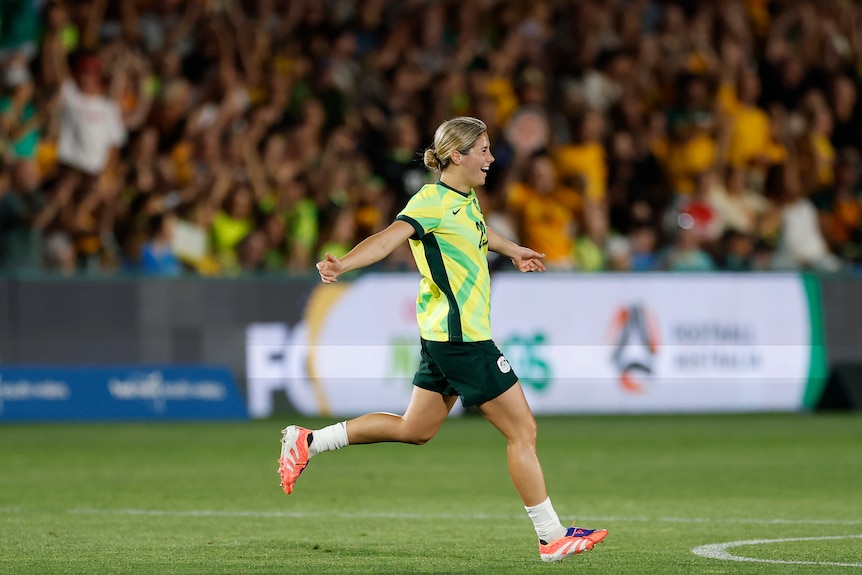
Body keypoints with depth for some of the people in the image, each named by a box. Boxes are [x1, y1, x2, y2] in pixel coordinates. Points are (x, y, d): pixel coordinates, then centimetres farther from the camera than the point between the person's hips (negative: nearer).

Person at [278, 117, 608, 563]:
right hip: (462, 338, -10)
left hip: (445, 337, 10)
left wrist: (512, 250, 52)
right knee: (522, 431, -3)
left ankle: (308, 442, 22)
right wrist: (341, 265, -50)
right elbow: (389, 238, -32)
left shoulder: (466, 199, 10)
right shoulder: (432, 200, -18)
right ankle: (551, 537, 6)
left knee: (415, 429, 18)